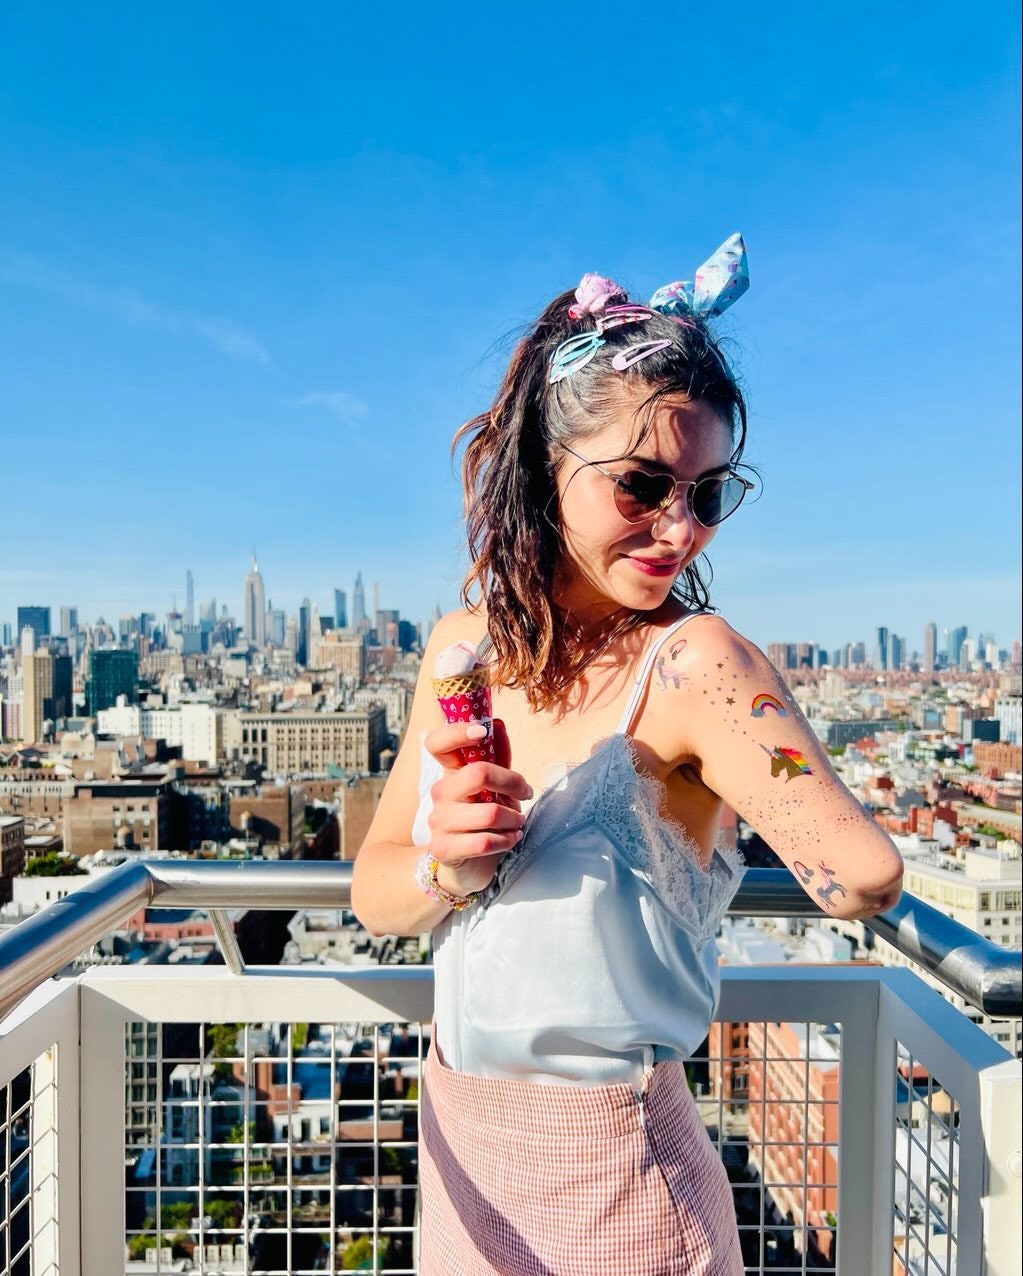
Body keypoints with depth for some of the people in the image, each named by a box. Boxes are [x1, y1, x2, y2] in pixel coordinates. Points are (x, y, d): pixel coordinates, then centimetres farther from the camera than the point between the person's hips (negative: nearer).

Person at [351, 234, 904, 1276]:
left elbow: (864, 878, -37)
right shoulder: (463, 644, -6)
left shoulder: (692, 662, -21)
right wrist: (448, 864, -22)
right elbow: (374, 893, -2)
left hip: (609, 1172, -5)